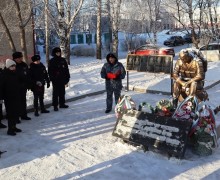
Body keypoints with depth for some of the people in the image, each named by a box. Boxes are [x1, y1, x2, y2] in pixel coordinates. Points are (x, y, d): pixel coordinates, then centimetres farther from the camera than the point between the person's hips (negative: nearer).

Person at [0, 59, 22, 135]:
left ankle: (13, 127, 27)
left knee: (16, 113, 13)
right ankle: (10, 129, 5)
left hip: (16, 97, 7)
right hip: (9, 98, -7)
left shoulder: (15, 75, 8)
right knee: (11, 113, -4)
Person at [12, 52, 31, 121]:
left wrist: (28, 84, 7)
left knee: (23, 101, 15)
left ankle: (23, 115, 27)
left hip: (23, 87, 6)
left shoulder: (24, 65, 8)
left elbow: (28, 75, 12)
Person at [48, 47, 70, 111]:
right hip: (55, 80, -4)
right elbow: (50, 72, -4)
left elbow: (66, 70, 9)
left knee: (62, 92, 12)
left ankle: (62, 104, 24)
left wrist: (67, 79, 5)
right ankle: (55, 105, 8)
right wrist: (52, 79, -12)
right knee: (56, 93, 1)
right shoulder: (51, 61, -3)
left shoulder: (63, 60, 7)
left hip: (62, 80, 4)